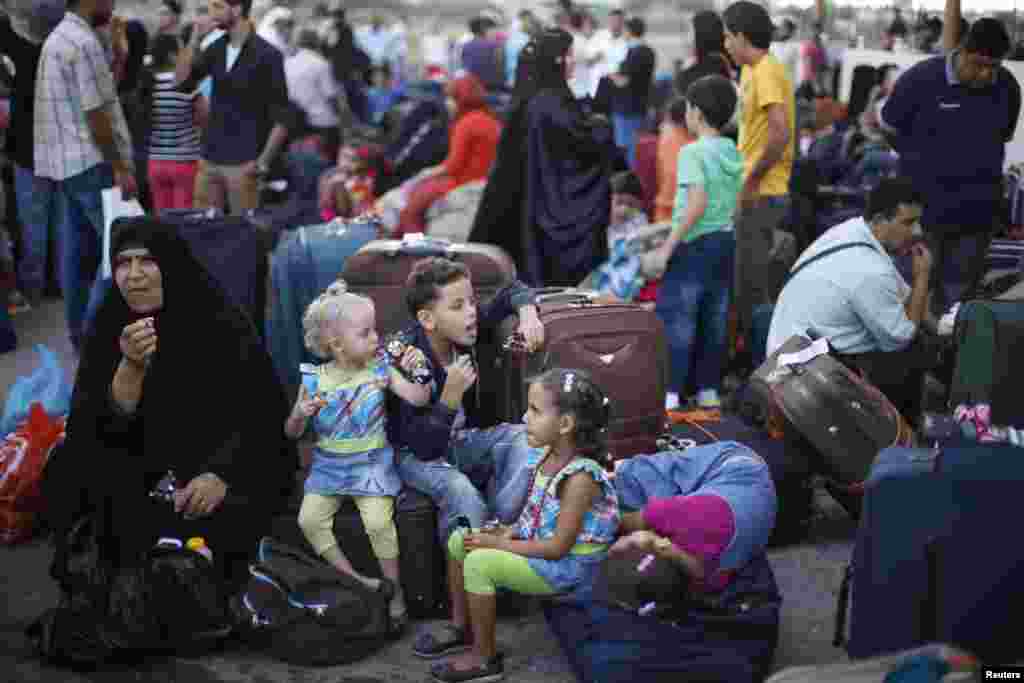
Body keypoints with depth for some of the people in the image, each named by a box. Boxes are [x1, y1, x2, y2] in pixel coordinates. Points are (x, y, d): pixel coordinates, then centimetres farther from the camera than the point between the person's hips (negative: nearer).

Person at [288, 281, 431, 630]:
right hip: (329, 463, 2)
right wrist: (301, 414, -22)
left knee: (378, 521, -21)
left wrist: (417, 372, -27)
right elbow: (292, 433, 0)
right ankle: (356, 580, -2)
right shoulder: (314, 379, -6)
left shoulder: (380, 368, -6)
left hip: (371, 461, -2)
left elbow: (419, 399, -9)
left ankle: (394, 589, -2)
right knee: (309, 519, -13)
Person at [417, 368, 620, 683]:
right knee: (459, 540, 9)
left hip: (565, 566, -10)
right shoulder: (549, 454, -1)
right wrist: (508, 531, -4)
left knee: (478, 562, -23)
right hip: (535, 544, 10)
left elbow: (557, 547, -26)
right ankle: (462, 628, 22)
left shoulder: (580, 477, -28)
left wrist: (500, 545, -19)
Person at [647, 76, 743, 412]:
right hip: (726, 242, 7)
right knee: (715, 321, 12)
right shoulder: (734, 153, 9)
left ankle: (670, 394, -3)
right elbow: (736, 206, 12)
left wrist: (666, 248, -18)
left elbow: (697, 204, -22)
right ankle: (709, 391, 18)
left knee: (675, 319, -2)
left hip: (695, 245, -7)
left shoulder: (693, 151, -13)